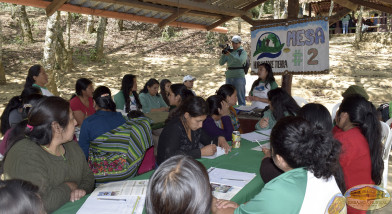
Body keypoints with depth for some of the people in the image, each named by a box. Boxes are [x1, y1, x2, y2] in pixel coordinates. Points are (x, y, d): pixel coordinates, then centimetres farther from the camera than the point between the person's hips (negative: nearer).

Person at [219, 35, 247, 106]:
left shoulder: (242, 52, 0)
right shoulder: (229, 51, 12)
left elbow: (241, 61, -20)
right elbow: (221, 63, 6)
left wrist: (230, 55, -24)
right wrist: (223, 54, -10)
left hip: (239, 77, -5)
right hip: (229, 77, 5)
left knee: (240, 97, -2)